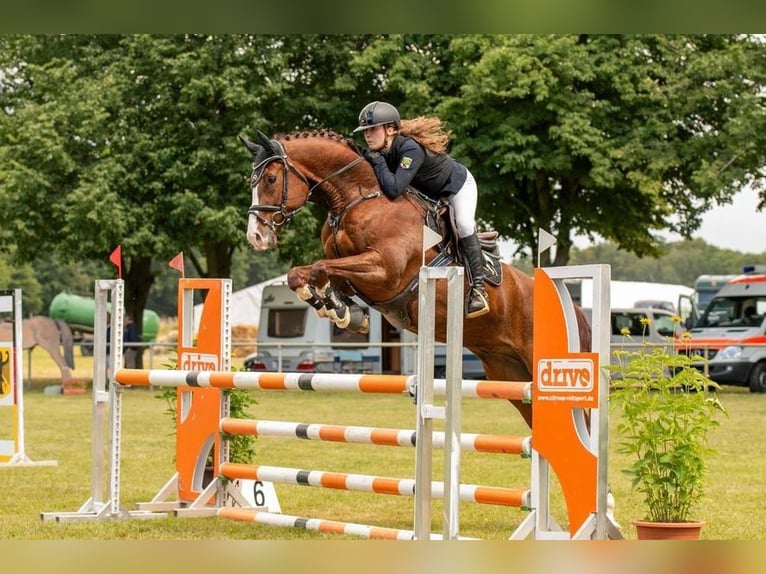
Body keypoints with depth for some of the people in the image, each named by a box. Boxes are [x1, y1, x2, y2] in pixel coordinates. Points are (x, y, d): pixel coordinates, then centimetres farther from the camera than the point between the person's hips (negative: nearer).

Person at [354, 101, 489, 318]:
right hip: (429, 193, 9)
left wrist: (377, 161, -40)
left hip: (458, 185, -9)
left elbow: (394, 189, -49)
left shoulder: (411, 148, -41)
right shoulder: (380, 151, -17)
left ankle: (478, 288, -23)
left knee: (463, 224, -28)